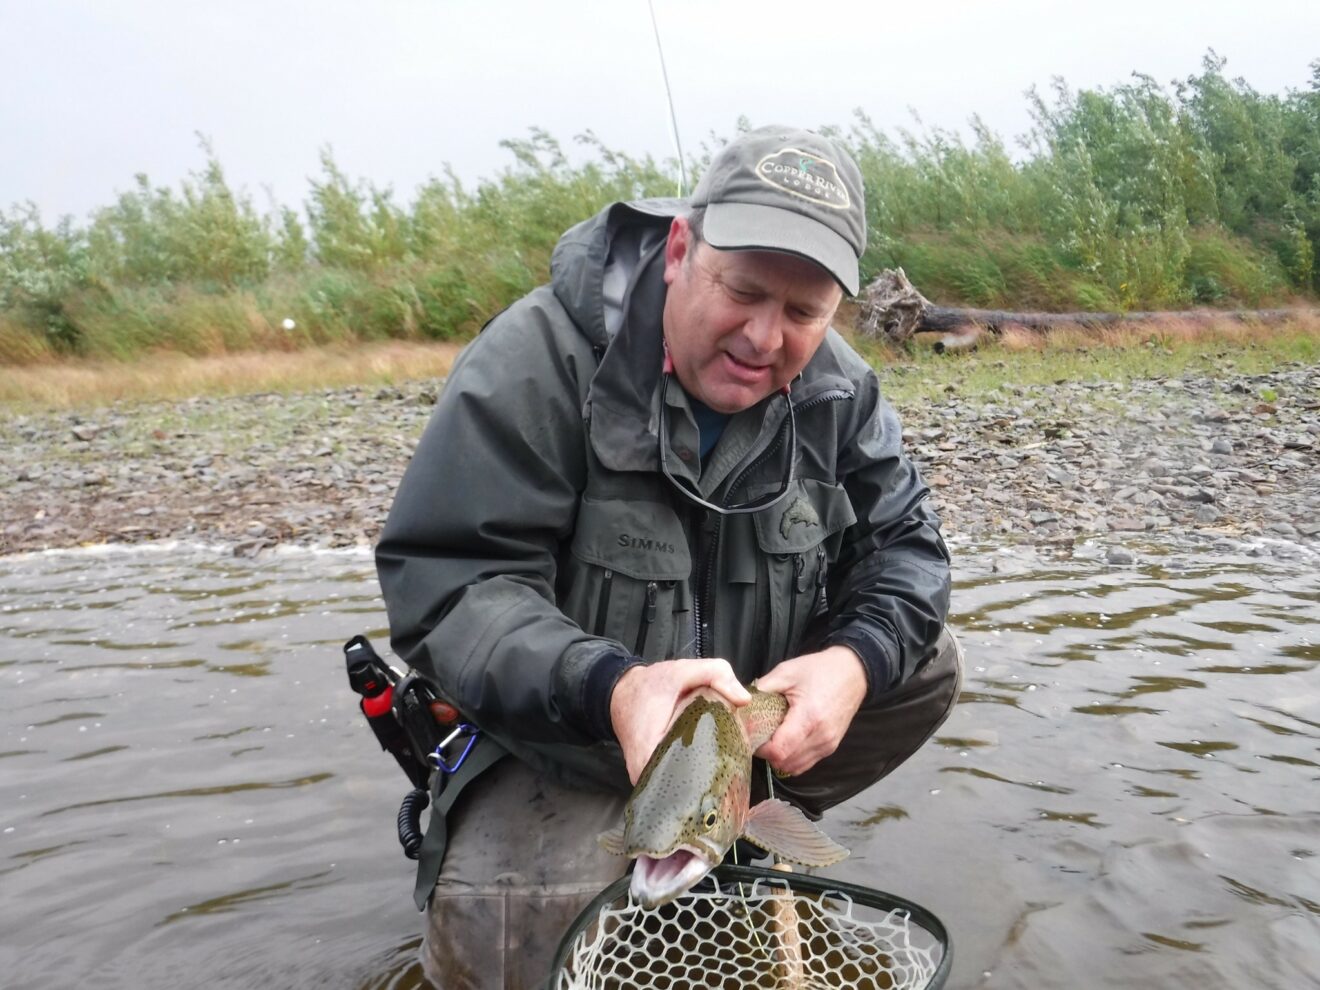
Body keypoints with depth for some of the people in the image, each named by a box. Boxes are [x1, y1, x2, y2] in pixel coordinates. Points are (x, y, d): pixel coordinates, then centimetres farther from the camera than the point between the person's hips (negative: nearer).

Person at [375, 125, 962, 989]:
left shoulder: (837, 389, -8)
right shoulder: (538, 360, -23)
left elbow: (904, 544, -2)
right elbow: (445, 582, -27)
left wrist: (855, 661, -25)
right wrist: (609, 688, -44)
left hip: (756, 715, 5)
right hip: (560, 747, -5)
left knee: (926, 664, -5)